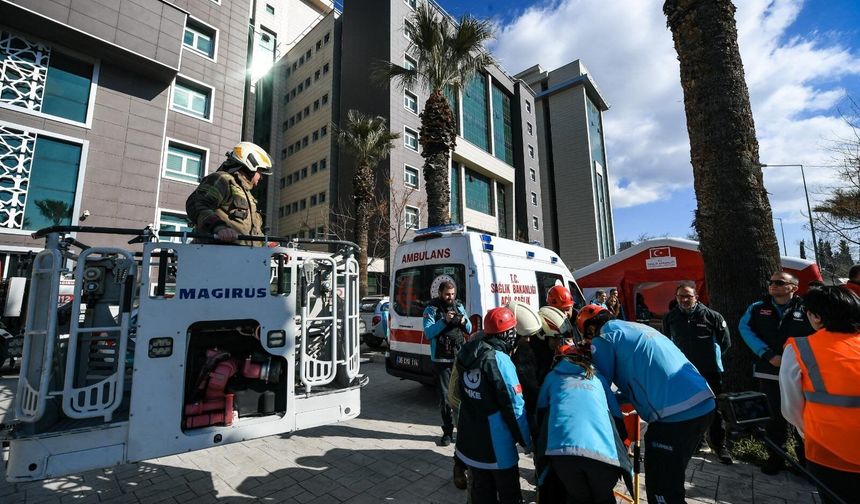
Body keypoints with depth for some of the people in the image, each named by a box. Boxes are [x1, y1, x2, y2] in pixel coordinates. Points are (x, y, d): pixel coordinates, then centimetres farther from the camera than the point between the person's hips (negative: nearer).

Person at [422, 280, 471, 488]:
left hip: (460, 358, 3)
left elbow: (469, 330, 10)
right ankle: (448, 432, 20)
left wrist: (463, 321, -12)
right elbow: (428, 332, -13)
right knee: (445, 397, 6)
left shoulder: (459, 306, 7)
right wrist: (444, 321, -24)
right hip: (442, 360, -3)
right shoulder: (431, 309, -5)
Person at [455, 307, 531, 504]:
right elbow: (514, 406, -20)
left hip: (469, 439, 6)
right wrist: (526, 441, -7)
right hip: (496, 443, -6)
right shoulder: (500, 360, -24)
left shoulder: (467, 354, -4)